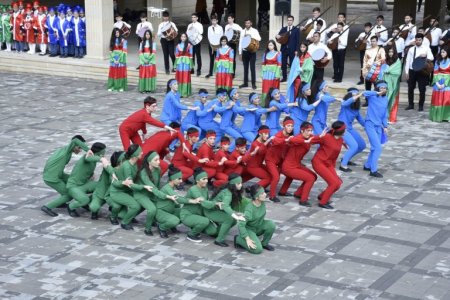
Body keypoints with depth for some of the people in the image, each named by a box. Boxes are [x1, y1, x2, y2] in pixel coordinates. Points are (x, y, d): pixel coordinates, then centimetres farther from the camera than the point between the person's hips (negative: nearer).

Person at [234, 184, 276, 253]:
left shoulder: (262, 203, -12)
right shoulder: (250, 209, -31)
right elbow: (240, 225, -32)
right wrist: (247, 239, -32)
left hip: (259, 227, 6)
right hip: (249, 229, -6)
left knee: (271, 224, -22)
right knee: (257, 249, -22)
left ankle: (264, 243, 1)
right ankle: (239, 239, 2)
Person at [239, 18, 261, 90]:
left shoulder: (254, 31, -2)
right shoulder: (242, 31, 8)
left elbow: (259, 39, -19)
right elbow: (240, 42, 9)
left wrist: (251, 36, -27)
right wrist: (240, 53, 6)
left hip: (252, 52, -4)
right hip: (244, 52, 4)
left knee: (252, 68, -3)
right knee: (245, 68, 9)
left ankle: (253, 84, 3)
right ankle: (245, 83, 17)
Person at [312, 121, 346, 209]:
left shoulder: (340, 140, 4)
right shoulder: (327, 137, -19)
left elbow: (335, 155, 13)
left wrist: (333, 168, 14)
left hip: (328, 164, 8)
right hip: (318, 162, -8)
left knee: (337, 183, 2)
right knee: (334, 183, -15)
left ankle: (322, 196, 26)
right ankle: (323, 202, 0)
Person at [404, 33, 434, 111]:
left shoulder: (426, 48, 3)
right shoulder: (411, 49, 8)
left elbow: (432, 58, -10)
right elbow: (408, 61, 7)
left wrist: (426, 56, -31)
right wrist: (406, 72, 1)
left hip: (422, 71, -2)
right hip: (412, 71, 2)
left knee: (422, 89, 0)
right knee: (410, 88, 7)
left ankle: (421, 106, 10)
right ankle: (410, 104, 18)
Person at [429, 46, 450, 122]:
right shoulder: (438, 61, 7)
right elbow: (435, 73, 3)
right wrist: (437, 83, -8)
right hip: (438, 82, 3)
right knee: (437, 100, 3)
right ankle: (437, 116, 9)